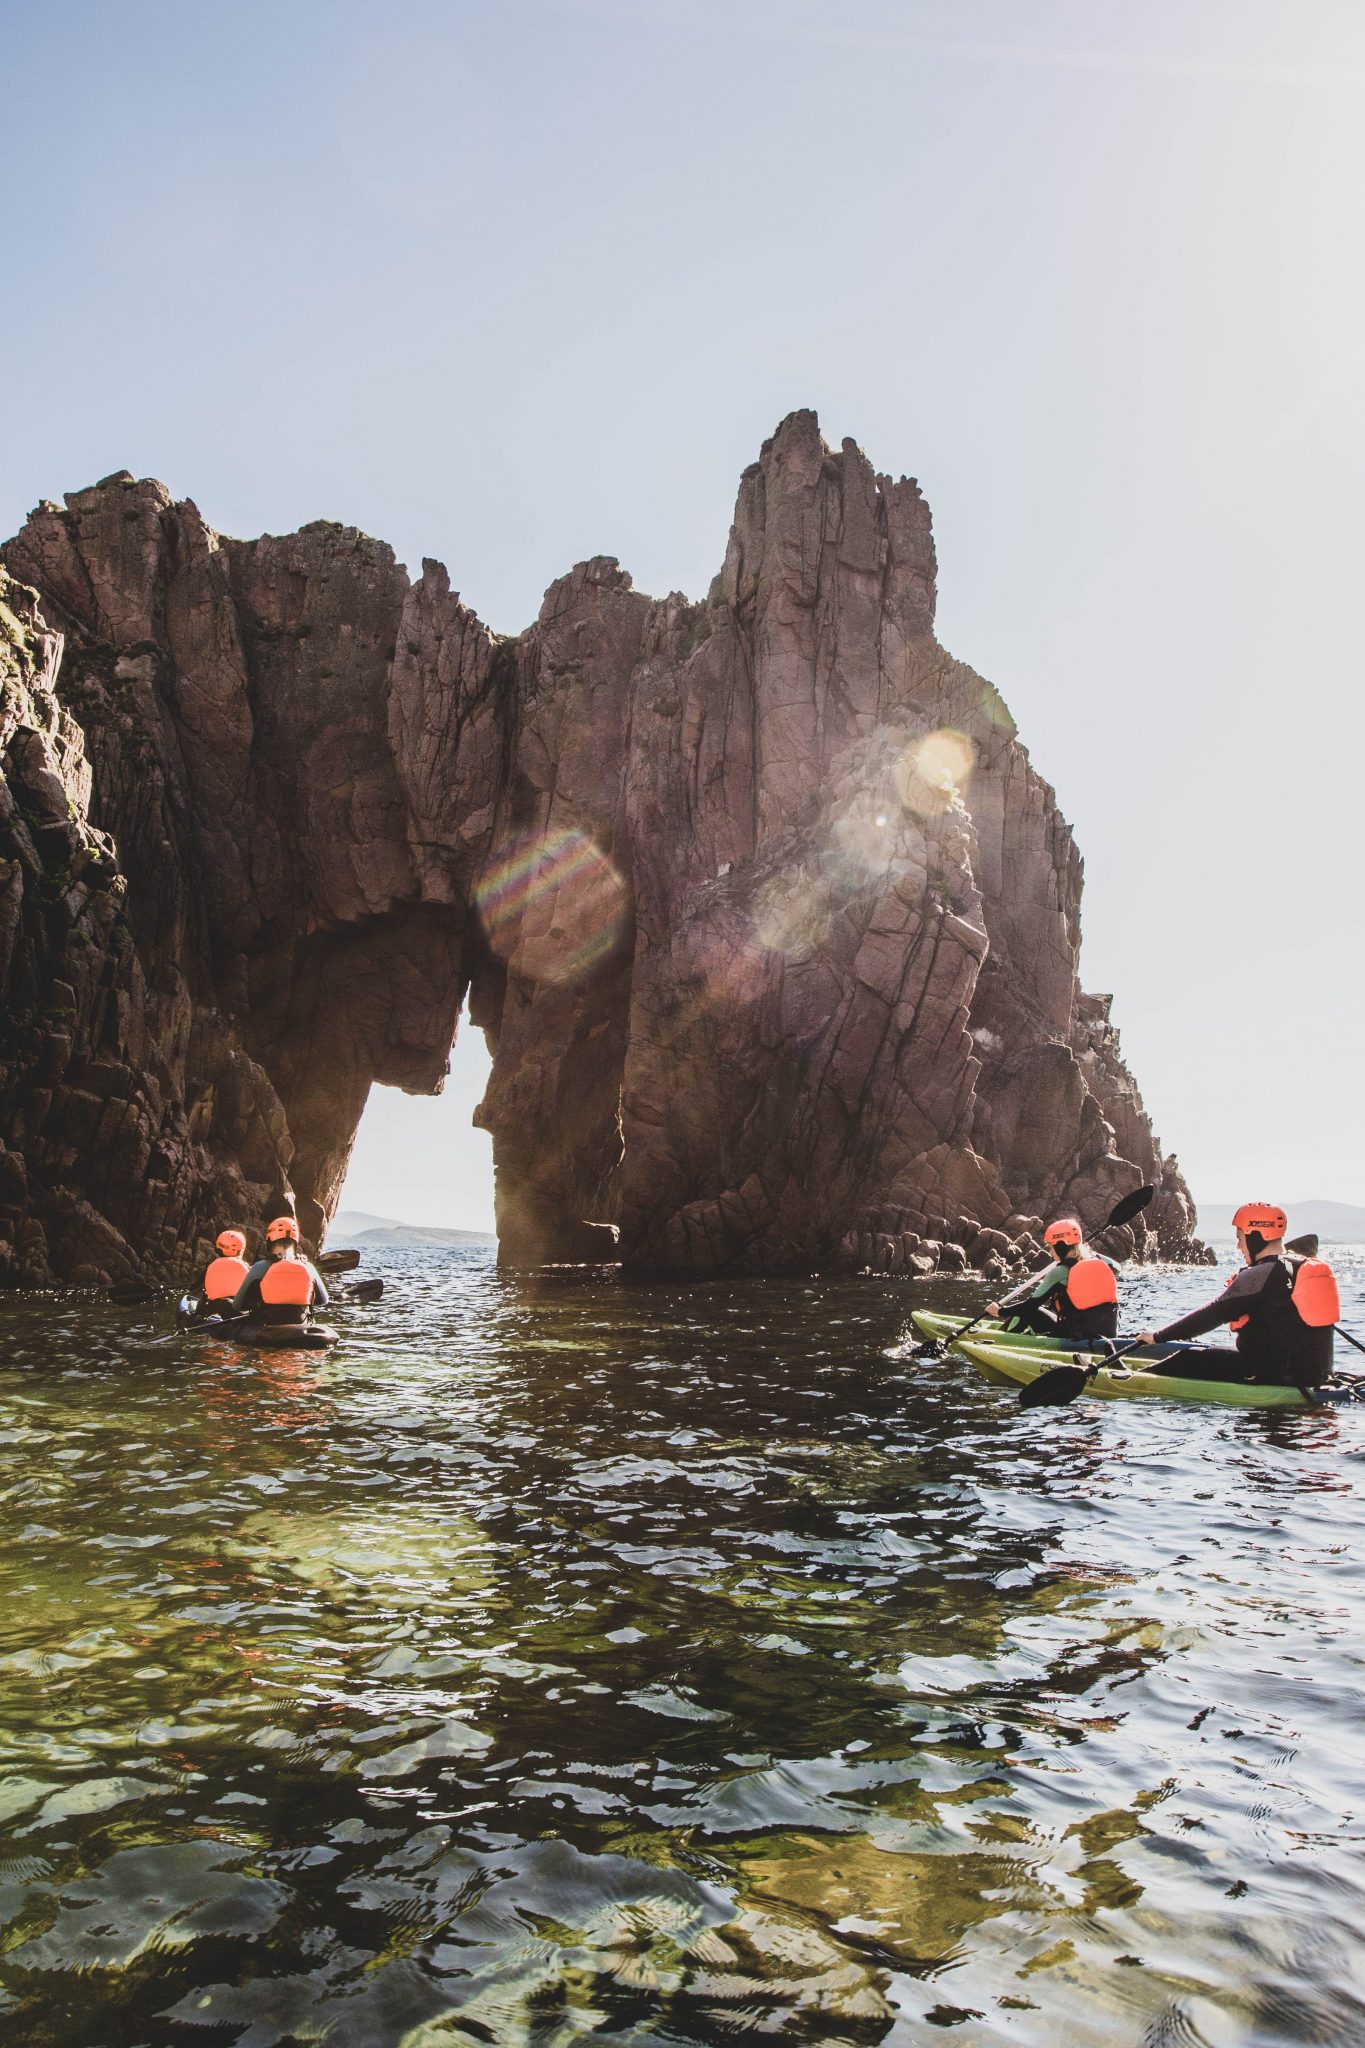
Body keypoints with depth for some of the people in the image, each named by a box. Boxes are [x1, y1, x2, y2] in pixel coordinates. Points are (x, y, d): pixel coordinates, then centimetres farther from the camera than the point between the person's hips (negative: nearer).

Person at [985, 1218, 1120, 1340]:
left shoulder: (1059, 1272, -12)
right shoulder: (1101, 1261, 3)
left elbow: (1032, 1304, -9)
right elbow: (1116, 1269, 29)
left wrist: (1000, 1311, 4)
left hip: (1075, 1336, -6)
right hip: (1109, 1334, 6)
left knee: (1025, 1311, 12)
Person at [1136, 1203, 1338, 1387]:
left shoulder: (1258, 1275, -15)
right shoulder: (1305, 1267, 10)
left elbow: (1212, 1314, -14)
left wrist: (1159, 1336, -8)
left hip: (1270, 1376, -9)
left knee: (1186, 1361, 3)